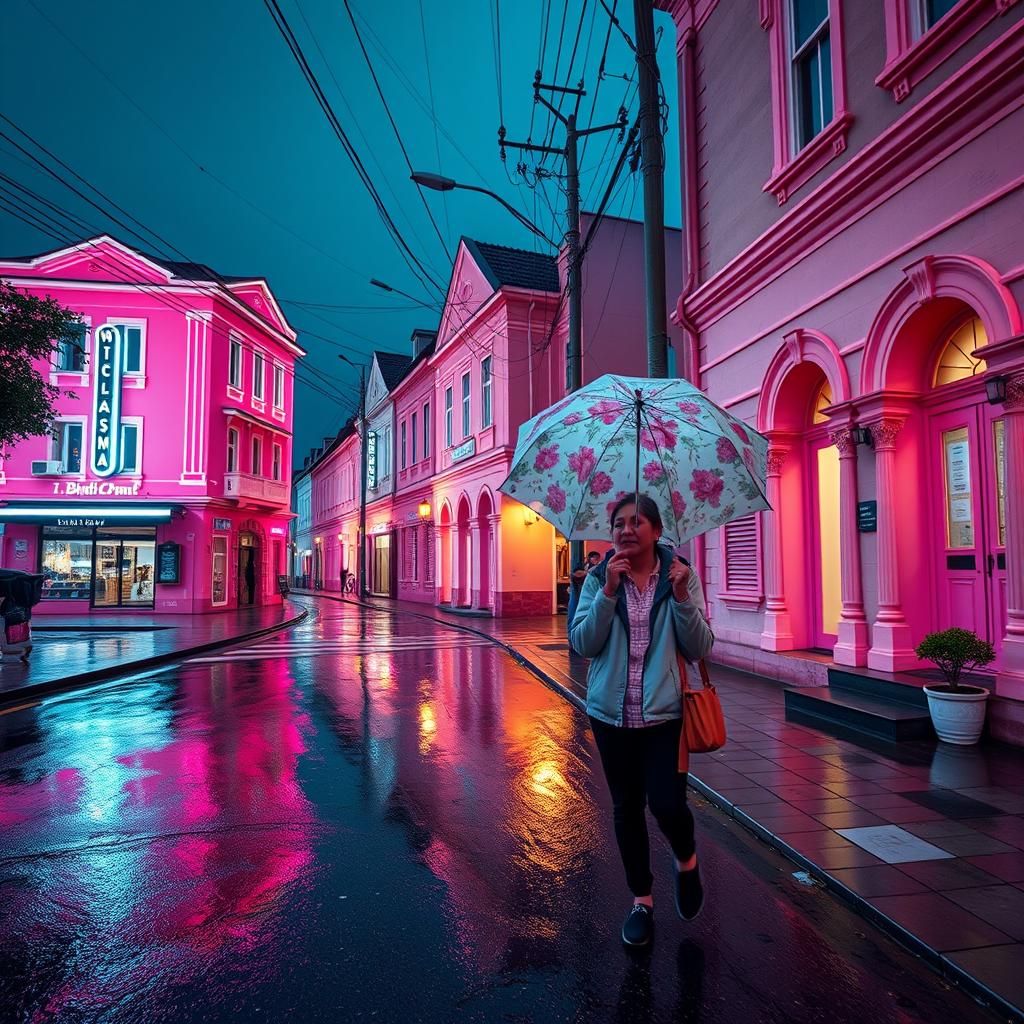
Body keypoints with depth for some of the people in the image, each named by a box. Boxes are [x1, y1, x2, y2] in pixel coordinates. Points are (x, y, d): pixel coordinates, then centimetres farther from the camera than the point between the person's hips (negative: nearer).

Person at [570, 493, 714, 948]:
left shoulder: (681, 576, -2)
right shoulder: (598, 579, 0)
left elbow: (700, 649, -5)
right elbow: (583, 644, -8)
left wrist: (682, 597, -20)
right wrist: (608, 592, -19)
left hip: (665, 711, -2)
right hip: (612, 713, 2)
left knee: (666, 803, -8)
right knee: (626, 807, 12)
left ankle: (687, 862, 28)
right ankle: (641, 900, 34)